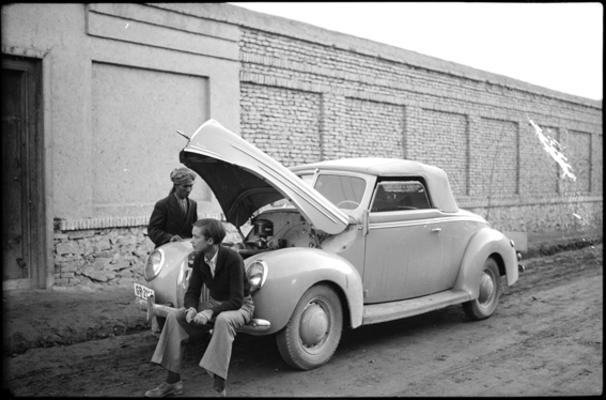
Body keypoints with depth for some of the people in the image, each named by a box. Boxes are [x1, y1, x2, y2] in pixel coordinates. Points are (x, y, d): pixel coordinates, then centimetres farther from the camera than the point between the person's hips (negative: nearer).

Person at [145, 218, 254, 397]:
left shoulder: (232, 258, -25)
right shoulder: (199, 259, -6)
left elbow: (237, 300, -25)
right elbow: (192, 292, 0)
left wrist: (210, 313, -36)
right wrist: (191, 309, -22)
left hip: (239, 306, -6)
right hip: (213, 303, 6)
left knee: (223, 320, -40)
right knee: (174, 316, -15)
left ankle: (219, 387, -35)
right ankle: (173, 381, -10)